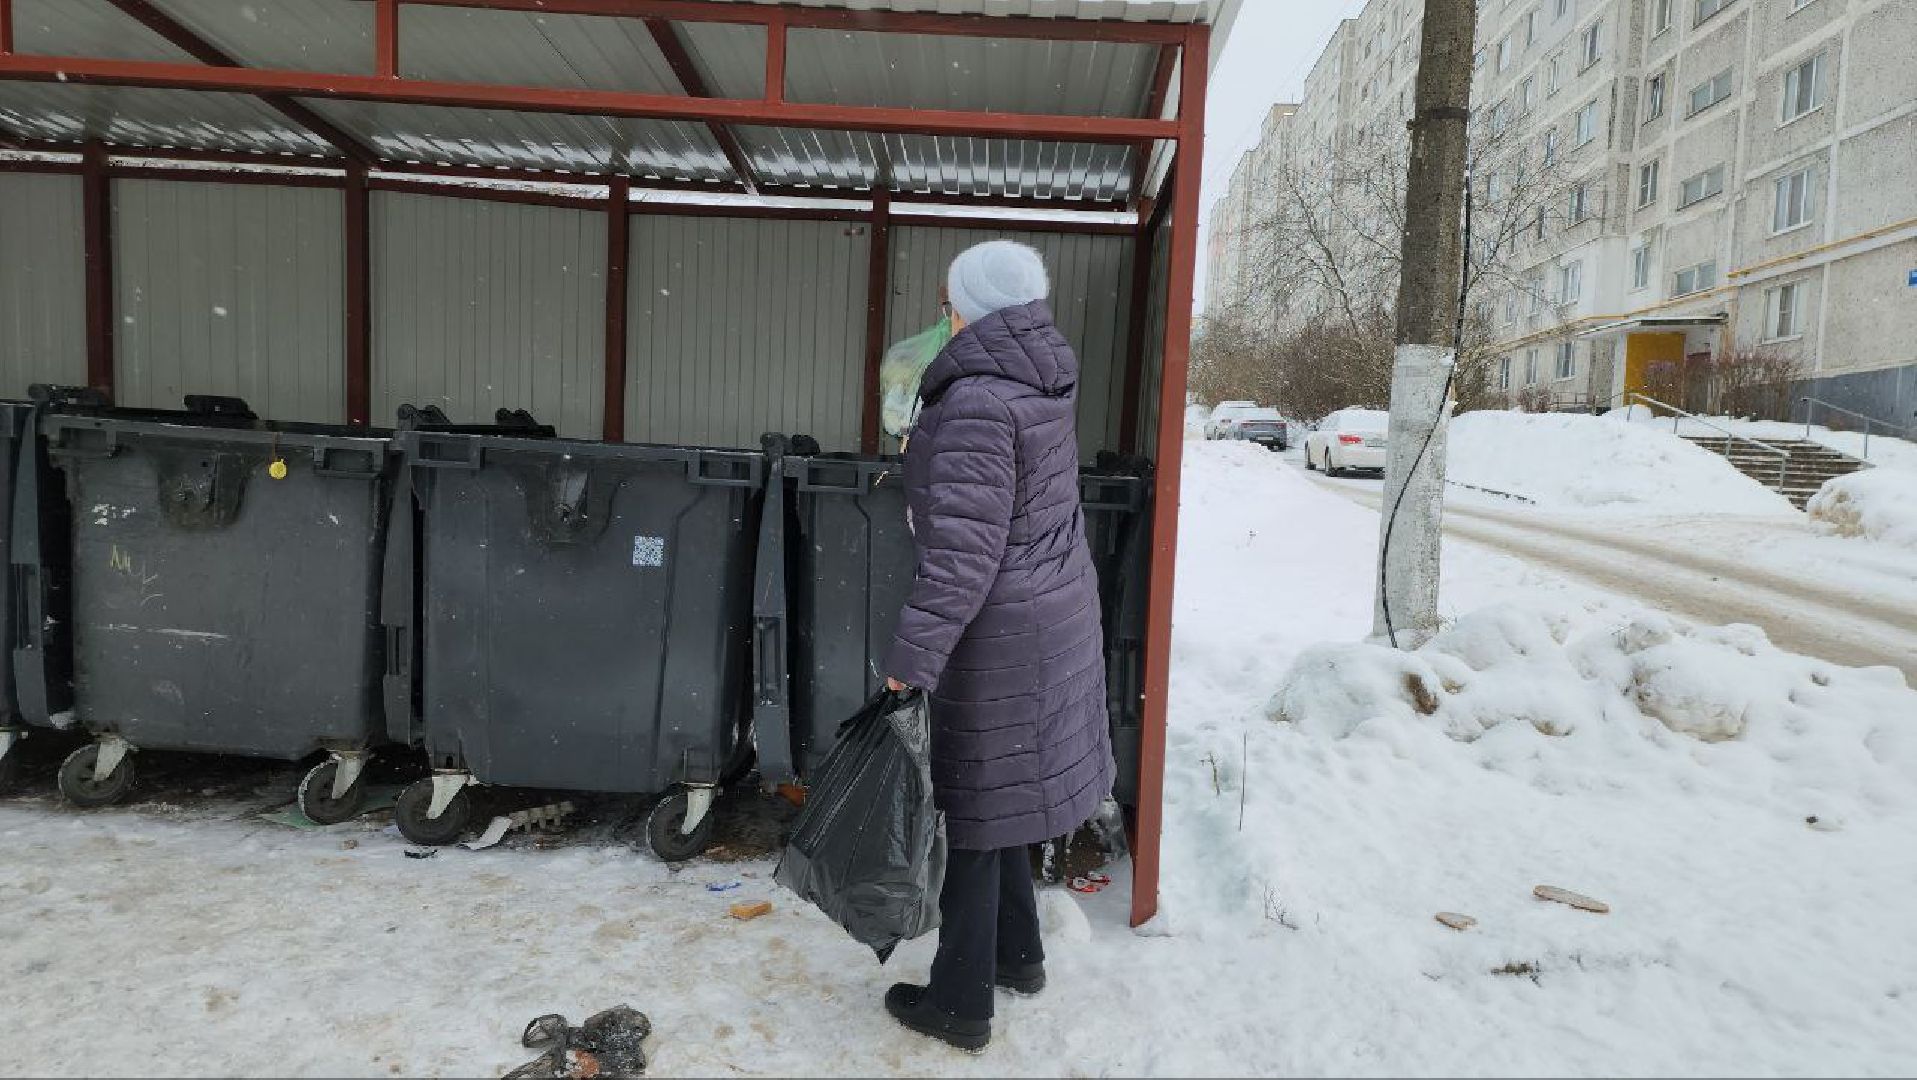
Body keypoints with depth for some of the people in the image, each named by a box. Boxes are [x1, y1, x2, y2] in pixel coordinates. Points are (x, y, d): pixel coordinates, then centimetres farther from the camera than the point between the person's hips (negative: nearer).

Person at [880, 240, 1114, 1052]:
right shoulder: (1046, 377, 6)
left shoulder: (978, 403, -23)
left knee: (974, 807, 4)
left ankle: (960, 1004, 21)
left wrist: (909, 664, -23)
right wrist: (927, 447, 47)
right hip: (1055, 610, 9)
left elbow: (963, 556, -27)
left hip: (998, 628, -9)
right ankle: (1018, 955, 38)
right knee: (998, 791, 22)